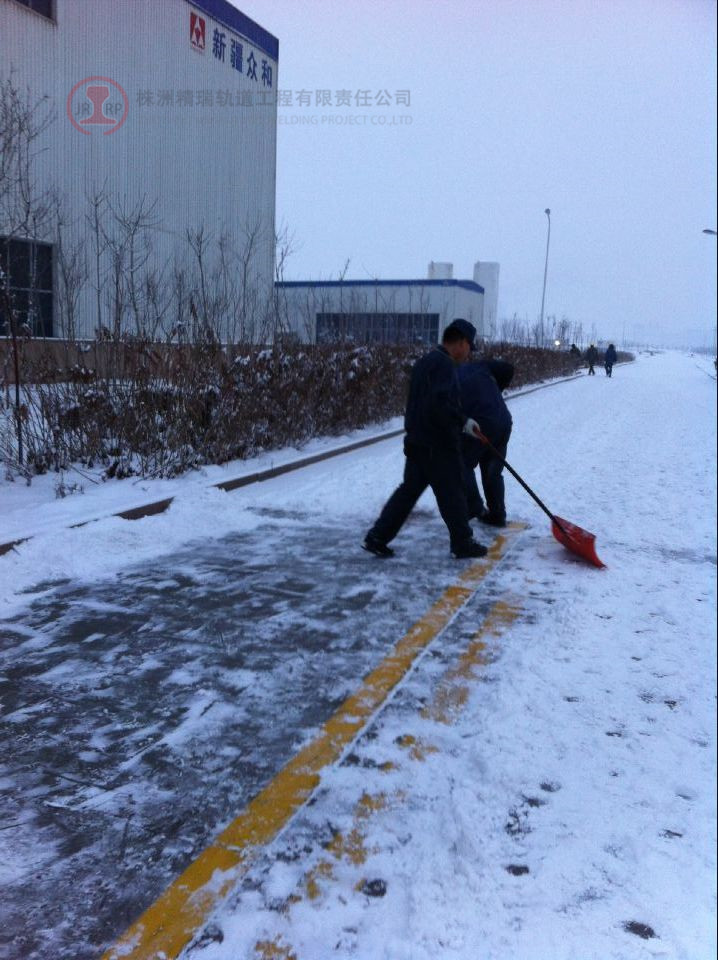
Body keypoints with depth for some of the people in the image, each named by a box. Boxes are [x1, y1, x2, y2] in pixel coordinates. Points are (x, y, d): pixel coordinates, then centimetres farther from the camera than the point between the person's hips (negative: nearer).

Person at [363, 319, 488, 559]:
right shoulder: (444, 364, -16)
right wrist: (464, 422, -16)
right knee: (452, 494, 4)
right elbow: (440, 404, -28)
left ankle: (377, 537, 10)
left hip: (417, 440, 9)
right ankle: (463, 544, 17)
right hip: (438, 444, -9)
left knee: (409, 489, 12)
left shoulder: (425, 361, 16)